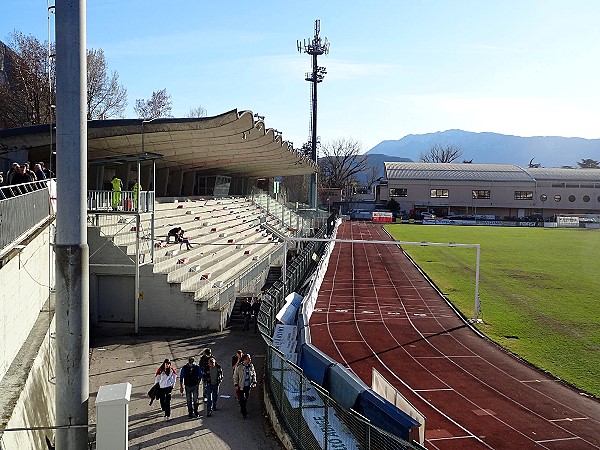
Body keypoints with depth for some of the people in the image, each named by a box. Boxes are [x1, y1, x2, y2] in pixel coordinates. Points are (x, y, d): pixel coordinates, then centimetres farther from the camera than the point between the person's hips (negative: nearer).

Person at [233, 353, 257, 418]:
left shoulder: (251, 366, -1)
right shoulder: (239, 367, -13)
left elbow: (254, 374, 13)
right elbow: (235, 376, -4)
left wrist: (254, 382, 4)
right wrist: (236, 384, -8)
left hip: (248, 386, 4)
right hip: (241, 386, -4)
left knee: (246, 399, 14)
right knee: (242, 400, -3)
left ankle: (243, 409, 36)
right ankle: (244, 413, 7)